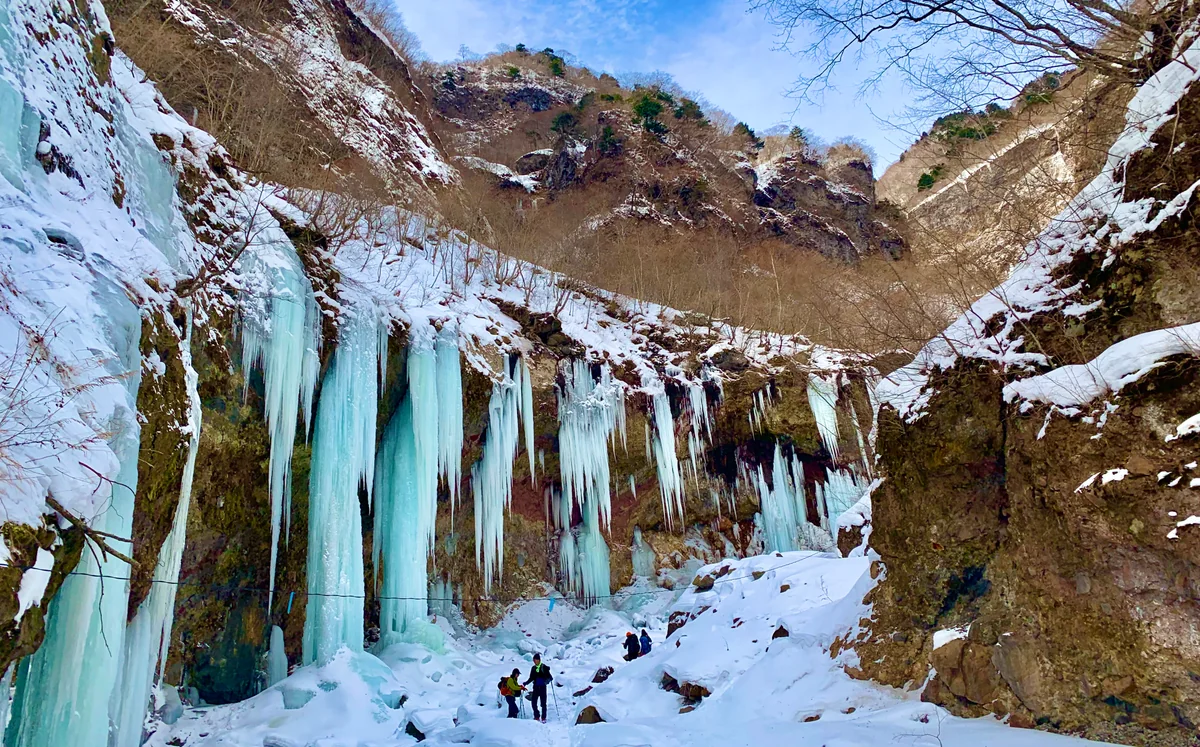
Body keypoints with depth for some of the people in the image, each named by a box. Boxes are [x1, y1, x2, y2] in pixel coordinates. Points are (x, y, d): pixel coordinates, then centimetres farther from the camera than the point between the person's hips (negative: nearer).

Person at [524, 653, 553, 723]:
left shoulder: (544, 667, -3)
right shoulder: (533, 668, 10)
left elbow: (549, 676, -4)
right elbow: (531, 678, 17)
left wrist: (548, 680, -24)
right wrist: (526, 682, 4)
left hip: (542, 687, -4)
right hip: (536, 687, 4)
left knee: (543, 703, -2)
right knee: (533, 702, -3)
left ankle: (543, 718, 5)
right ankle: (536, 716, 8)